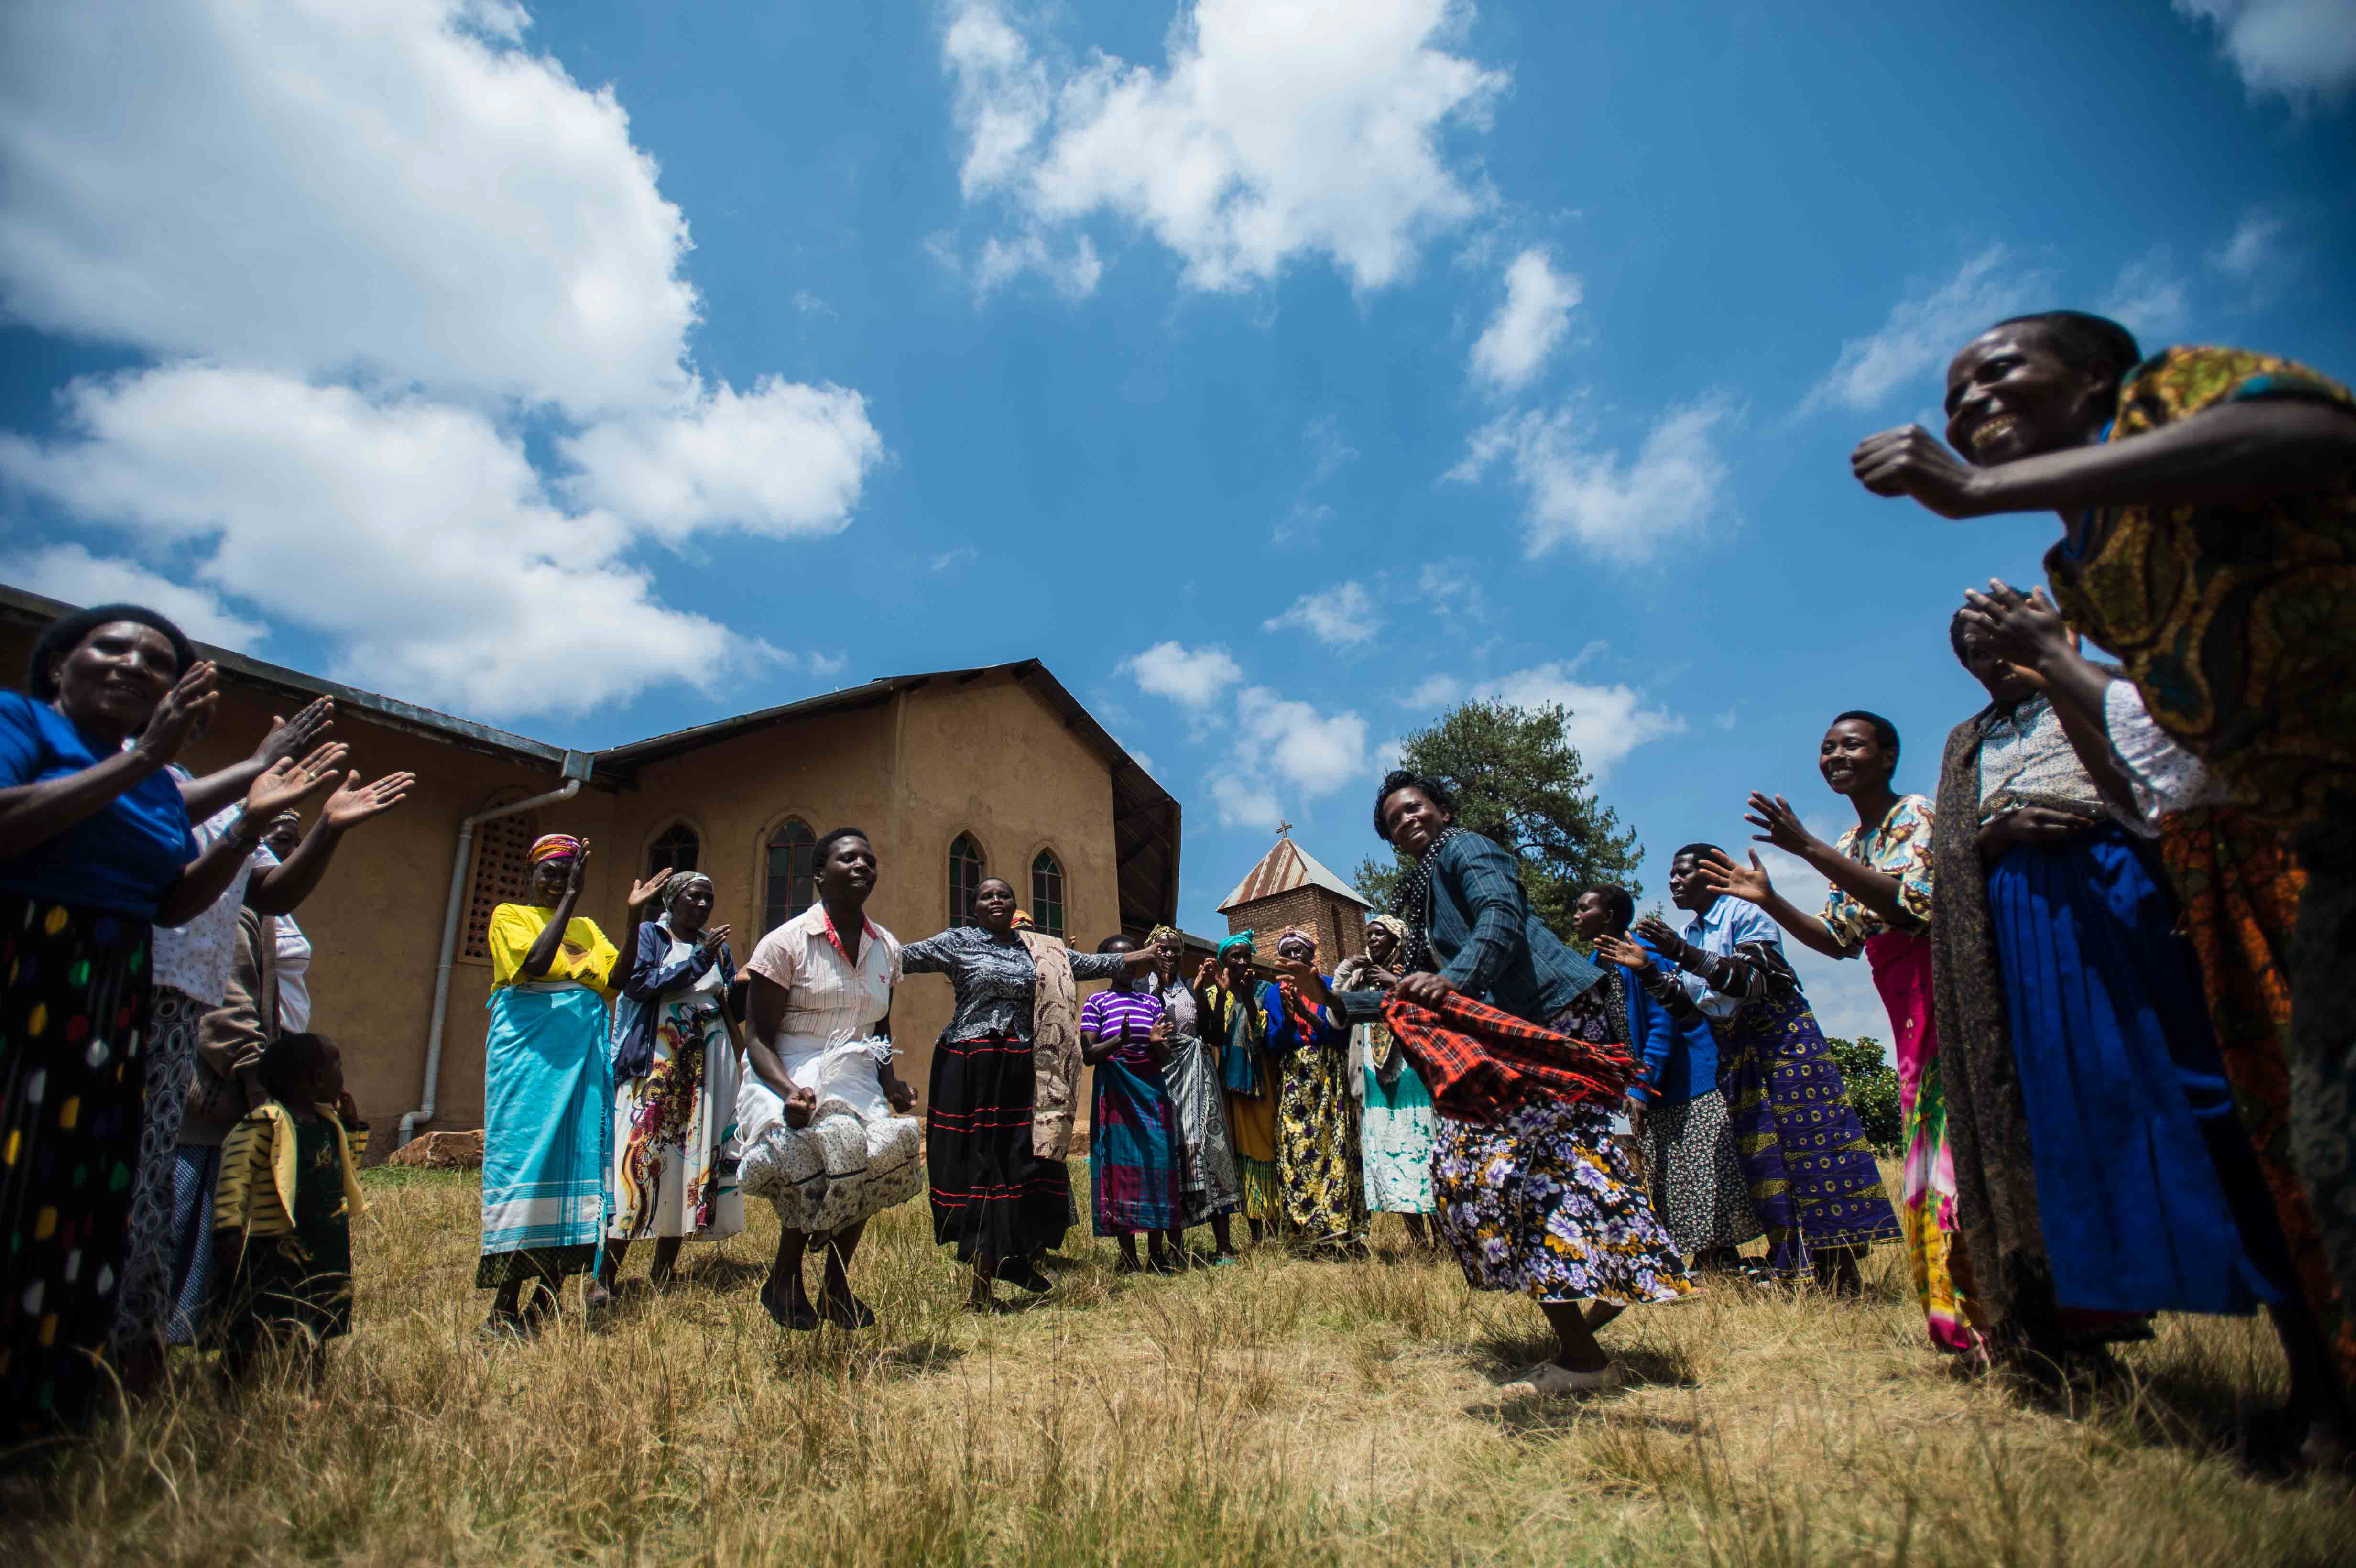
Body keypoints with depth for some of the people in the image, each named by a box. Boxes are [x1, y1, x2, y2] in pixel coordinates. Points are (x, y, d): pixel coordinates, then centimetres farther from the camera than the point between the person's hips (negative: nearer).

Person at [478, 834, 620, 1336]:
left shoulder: (587, 928, 21)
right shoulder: (510, 915, 7)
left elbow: (620, 977, 6)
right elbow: (535, 963, -14)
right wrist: (571, 898, -14)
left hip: (583, 1051, 5)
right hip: (528, 1047, -5)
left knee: (580, 1155, -1)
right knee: (523, 1158, -9)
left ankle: (546, 1298, 5)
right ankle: (504, 1308, -5)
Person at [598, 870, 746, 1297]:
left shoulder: (717, 945, 19)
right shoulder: (649, 934, 7)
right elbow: (638, 983, -10)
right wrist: (699, 960, -13)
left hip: (706, 1066, 4)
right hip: (655, 1063, -4)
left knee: (695, 1158, 0)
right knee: (641, 1155, -12)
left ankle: (662, 1275, 6)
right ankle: (606, 1275, -8)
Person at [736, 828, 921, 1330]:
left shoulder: (887, 948, 11)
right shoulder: (785, 942, -5)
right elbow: (758, 1037, -7)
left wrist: (890, 1081, 2)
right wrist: (789, 1091, -24)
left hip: (857, 1081, 5)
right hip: (789, 1079, -5)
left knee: (891, 1148, -23)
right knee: (831, 1145, -32)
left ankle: (837, 1283, -2)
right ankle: (784, 1279, -6)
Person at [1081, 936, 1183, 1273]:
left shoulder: (1152, 1001, 13)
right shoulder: (1097, 1002, 4)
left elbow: (1166, 1056, 10)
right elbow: (1088, 1054, -5)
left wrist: (1155, 1041, -13)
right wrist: (1119, 1041, -23)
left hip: (1151, 1090, 3)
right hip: (1116, 1092, -3)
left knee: (1157, 1162, -1)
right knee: (1120, 1165, -3)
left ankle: (1157, 1253, 7)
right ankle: (1129, 1258, 4)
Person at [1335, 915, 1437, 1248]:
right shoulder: (1360, 976, 15)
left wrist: (1398, 983, -14)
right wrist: (1343, 972, -1)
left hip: (1410, 1077, -4)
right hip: (1374, 1080, 4)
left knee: (1417, 1149, -7)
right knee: (1383, 1154, 2)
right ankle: (1421, 1241, 9)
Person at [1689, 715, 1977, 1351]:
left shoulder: (1918, 816, -6)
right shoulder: (1850, 845, 17)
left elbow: (1910, 903, -23)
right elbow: (1842, 940, 16)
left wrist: (1807, 848, -28)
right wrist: (1768, 899, 3)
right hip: (1908, 1012, 8)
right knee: (1930, 1154, 9)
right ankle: (1963, 1320, 17)